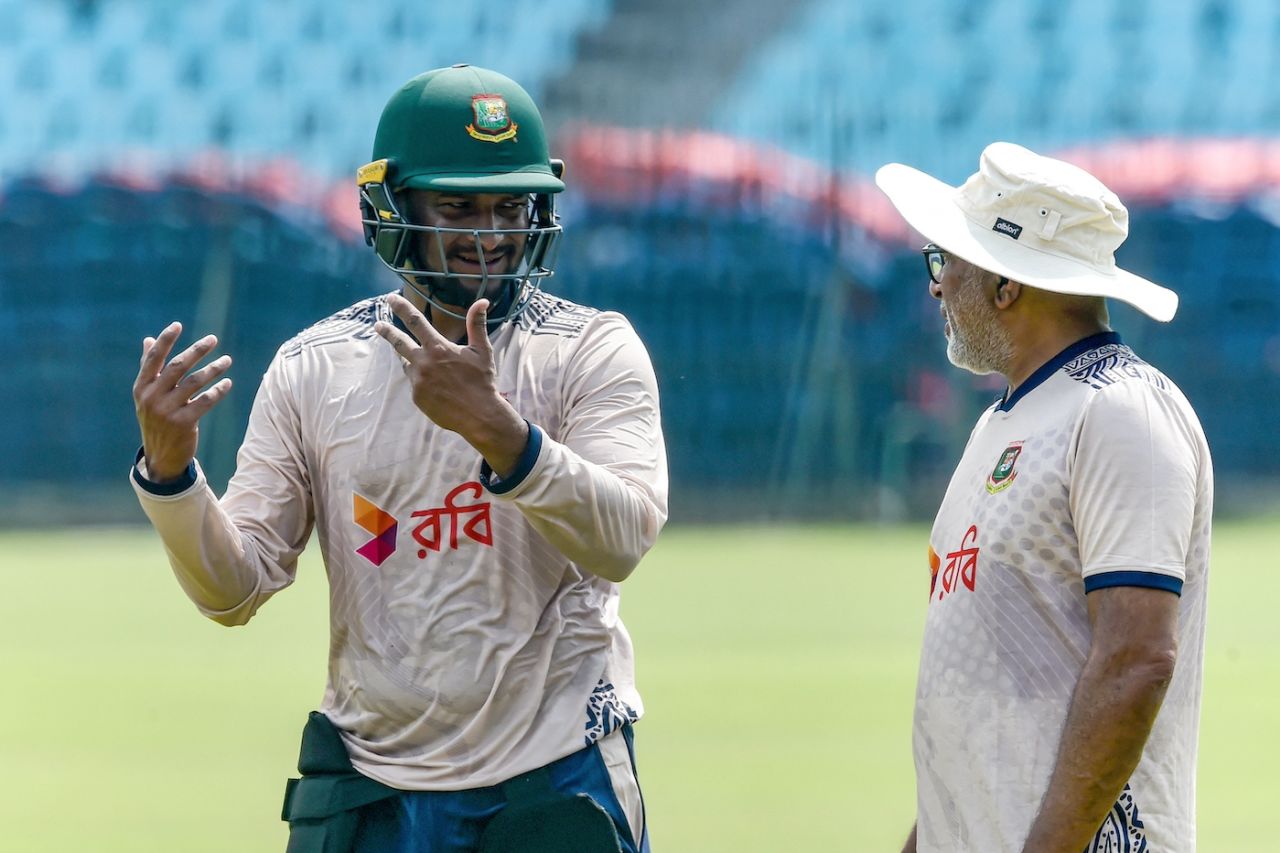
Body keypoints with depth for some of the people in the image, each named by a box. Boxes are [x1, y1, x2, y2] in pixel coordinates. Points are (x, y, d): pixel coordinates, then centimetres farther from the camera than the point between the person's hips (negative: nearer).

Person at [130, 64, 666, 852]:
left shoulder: (594, 350, -4)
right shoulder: (314, 367, 3)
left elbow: (622, 542, -20)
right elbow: (234, 590, -1)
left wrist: (497, 430, -34)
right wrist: (168, 468, -19)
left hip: (557, 782, -2)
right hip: (373, 782, 2)